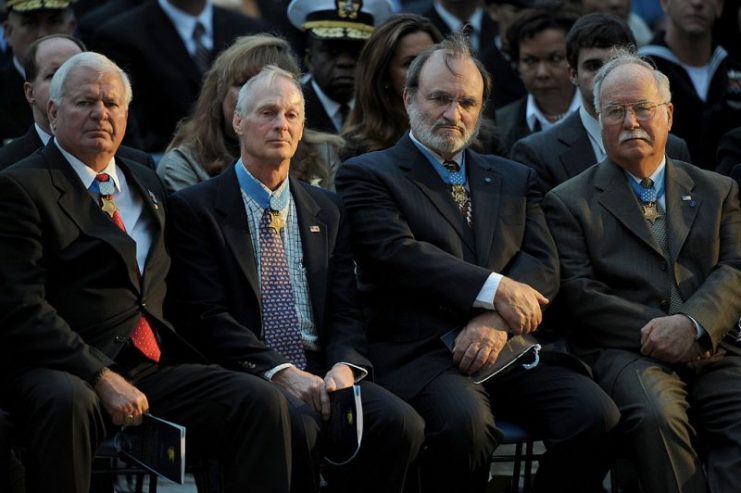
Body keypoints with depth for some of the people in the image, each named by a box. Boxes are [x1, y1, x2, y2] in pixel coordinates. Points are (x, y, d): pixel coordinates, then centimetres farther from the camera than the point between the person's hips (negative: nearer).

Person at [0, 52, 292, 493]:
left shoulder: (147, 186, 24)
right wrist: (102, 379, -20)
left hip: (154, 368, 6)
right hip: (66, 373, -6)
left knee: (263, 401, -19)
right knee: (67, 403, -40)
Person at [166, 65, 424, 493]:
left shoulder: (327, 211, 19)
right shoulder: (196, 208, 4)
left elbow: (347, 310, 13)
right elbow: (208, 316, -6)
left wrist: (344, 365, -10)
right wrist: (280, 372, -18)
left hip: (321, 371, 5)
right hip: (245, 375, -4)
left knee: (400, 422, -24)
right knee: (297, 425, -37)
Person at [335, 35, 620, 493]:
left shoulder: (515, 179, 23)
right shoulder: (367, 175, 8)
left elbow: (544, 263, 9)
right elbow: (399, 253, -9)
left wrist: (497, 321, -12)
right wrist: (496, 290, -17)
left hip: (509, 348, 5)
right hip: (420, 352, -4)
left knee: (595, 413, -23)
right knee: (464, 420, -36)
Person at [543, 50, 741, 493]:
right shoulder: (570, 202, 15)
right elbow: (579, 294, 3)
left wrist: (693, 325, -14)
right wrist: (655, 330, -11)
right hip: (624, 353, -2)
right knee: (655, 415, -37)